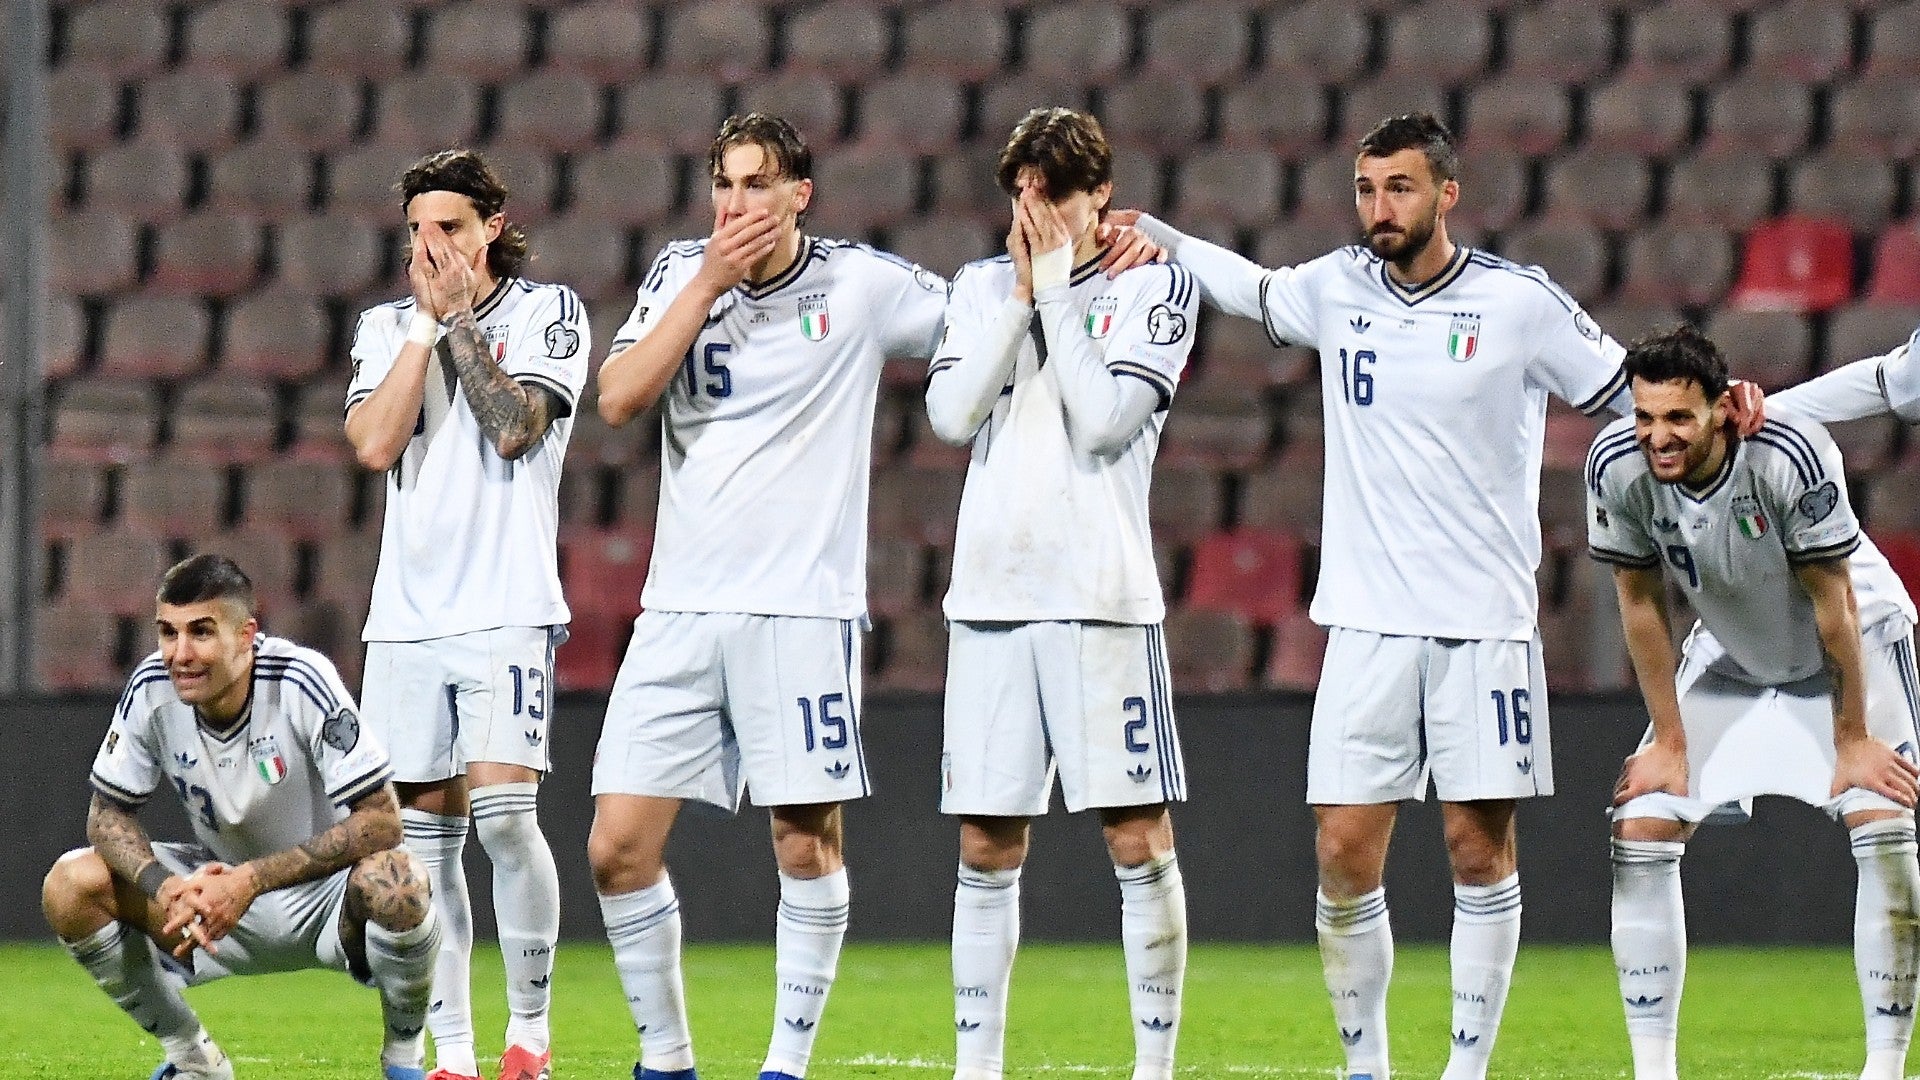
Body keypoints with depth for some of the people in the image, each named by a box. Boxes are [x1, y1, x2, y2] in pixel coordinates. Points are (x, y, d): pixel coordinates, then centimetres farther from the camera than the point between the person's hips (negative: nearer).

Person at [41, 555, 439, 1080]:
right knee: (70, 887, -17)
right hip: (220, 885, 4)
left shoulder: (302, 682, -25)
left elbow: (380, 821, -27)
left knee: (395, 882, -38)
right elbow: (108, 813, -5)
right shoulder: (152, 691, -14)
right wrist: (165, 887, -27)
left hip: (325, 900, -4)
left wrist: (252, 880, -34)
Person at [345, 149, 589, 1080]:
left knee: (501, 810, -18)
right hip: (407, 614, 4)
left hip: (507, 609, -4)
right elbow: (375, 443, -3)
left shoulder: (548, 311, 3)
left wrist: (458, 314, -7)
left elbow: (513, 426, -13)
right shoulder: (386, 327, 14)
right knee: (424, 833, 2)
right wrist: (426, 319, -3)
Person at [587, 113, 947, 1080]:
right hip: (680, 605, 3)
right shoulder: (680, 274, 7)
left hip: (803, 608, -3)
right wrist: (710, 283, -9)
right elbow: (618, 397, -5)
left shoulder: (862, 284, 0)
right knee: (618, 846, -2)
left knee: (807, 843, -3)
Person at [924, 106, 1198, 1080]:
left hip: (1104, 598, -4)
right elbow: (951, 414, 1)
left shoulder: (1154, 287, 2)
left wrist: (1057, 292, -5)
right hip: (990, 594, 4)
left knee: (1139, 842, -6)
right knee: (986, 848, 5)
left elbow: (1105, 423, -10)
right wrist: (1021, 294, -2)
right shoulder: (982, 287, 14)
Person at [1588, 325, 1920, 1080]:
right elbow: (1641, 603, -11)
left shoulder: (1788, 454, -35)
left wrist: (1852, 738, -18)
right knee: (1640, 828, -7)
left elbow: (1834, 602, -25)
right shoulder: (1618, 465, -25)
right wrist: (1670, 741, -7)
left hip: (1855, 642, -4)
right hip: (1730, 653, 4)